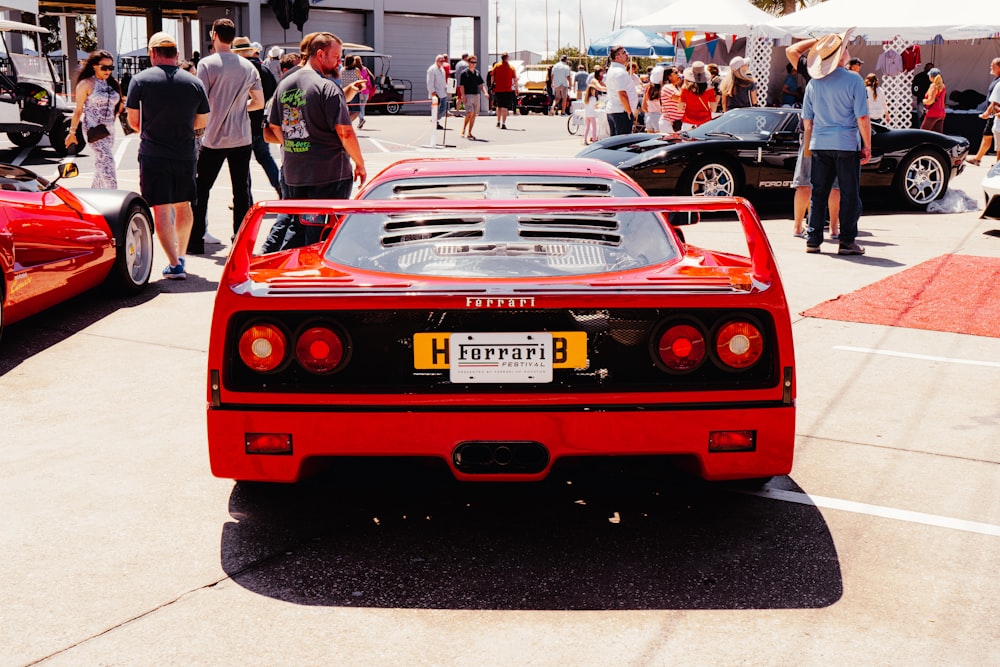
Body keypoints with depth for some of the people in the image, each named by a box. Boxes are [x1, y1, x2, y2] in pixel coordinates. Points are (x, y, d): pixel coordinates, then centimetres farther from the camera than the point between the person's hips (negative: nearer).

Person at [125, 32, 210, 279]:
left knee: (161, 209, -1)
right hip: (186, 154, 3)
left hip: (153, 155, -3)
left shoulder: (140, 80, -6)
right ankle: (180, 256, 30)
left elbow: (133, 121, -1)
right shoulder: (195, 83, 0)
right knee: (183, 206, 19)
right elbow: (202, 122, 8)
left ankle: (174, 264, -8)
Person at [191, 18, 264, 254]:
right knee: (241, 191, 7)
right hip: (242, 139, 3)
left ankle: (195, 240, 8)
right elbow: (259, 102, 11)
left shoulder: (207, 64, -9)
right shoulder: (248, 66, 5)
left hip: (214, 139, -3)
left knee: (201, 189, 7)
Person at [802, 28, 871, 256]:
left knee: (818, 194, 9)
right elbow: (862, 117, -10)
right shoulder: (853, 80, -9)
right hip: (847, 144, -4)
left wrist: (807, 146, 21)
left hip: (820, 145, 4)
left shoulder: (814, 83, 5)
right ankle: (847, 242, 4)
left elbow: (807, 120, 11)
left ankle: (813, 241, 9)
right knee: (849, 194, 3)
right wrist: (867, 145, -2)